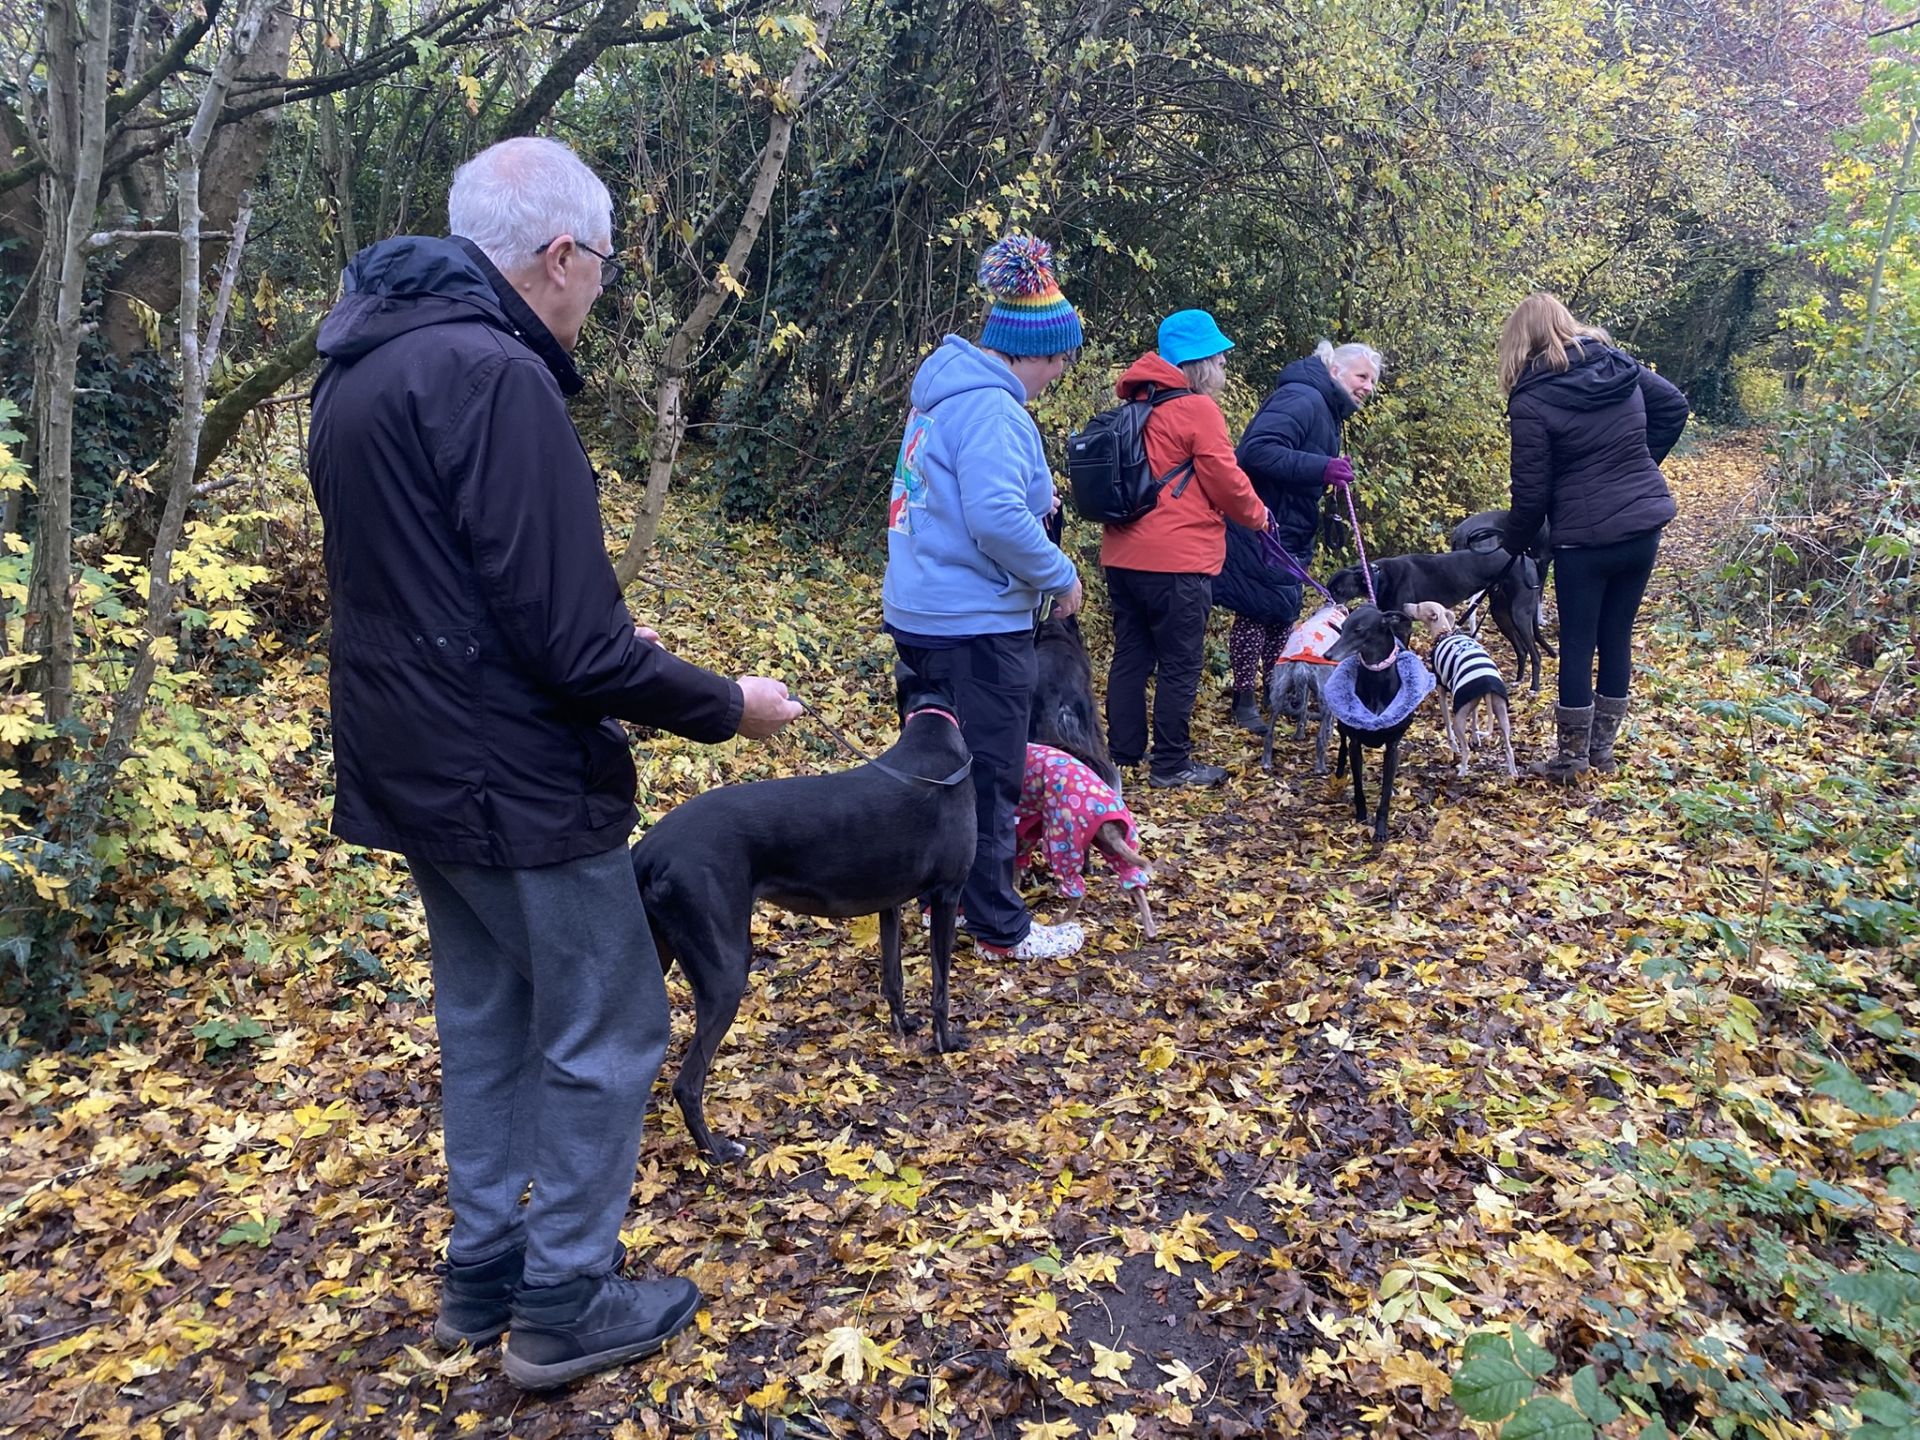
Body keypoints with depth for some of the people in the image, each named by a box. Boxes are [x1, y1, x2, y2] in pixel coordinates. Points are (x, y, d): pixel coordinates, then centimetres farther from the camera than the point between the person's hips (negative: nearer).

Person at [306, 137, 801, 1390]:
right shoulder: (496, 374, -22)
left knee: (489, 1019, 21)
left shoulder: (365, 366, 8)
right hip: (519, 784, -9)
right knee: (604, 1035, 7)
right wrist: (725, 705, -10)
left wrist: (610, 645, 19)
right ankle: (566, 1306, 22)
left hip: (419, 768, 9)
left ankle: (486, 1274, 35)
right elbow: (569, 643, -24)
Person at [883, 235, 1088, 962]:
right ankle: (1000, 927, 14)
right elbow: (997, 517, -30)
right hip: (975, 622, -10)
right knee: (989, 776, 2)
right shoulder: (991, 409, -19)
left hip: (922, 613, 10)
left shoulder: (946, 390, 12)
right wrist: (1060, 575, -16)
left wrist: (1035, 494, 16)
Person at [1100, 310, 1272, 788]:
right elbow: (1226, 480, -8)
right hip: (1176, 561, -8)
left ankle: (1122, 756, 21)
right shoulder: (1199, 410, -9)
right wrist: (1258, 515, 10)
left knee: (1130, 657, 14)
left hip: (1124, 556, 8)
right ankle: (1170, 765, 9)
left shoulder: (1135, 407, 15)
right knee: (1180, 666, 2)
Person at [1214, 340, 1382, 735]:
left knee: (1284, 614, 16)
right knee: (1256, 612, -4)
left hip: (1289, 534, 10)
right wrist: (1321, 469, -36)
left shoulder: (1328, 411, 15)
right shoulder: (1302, 399, -18)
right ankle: (1244, 700, 6)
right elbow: (1258, 450, -33)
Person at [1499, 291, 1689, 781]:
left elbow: (1532, 492, -11)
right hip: (1644, 525, 6)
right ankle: (1603, 748, 26)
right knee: (1617, 636, 15)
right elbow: (1674, 406, 15)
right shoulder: (1620, 365, 4)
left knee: (1577, 645, 6)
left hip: (1585, 537, -6)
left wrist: (1513, 545, 4)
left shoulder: (1532, 401, -14)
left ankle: (1571, 757, 14)